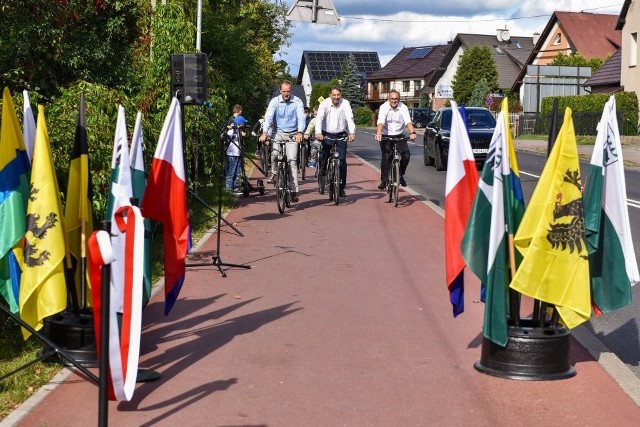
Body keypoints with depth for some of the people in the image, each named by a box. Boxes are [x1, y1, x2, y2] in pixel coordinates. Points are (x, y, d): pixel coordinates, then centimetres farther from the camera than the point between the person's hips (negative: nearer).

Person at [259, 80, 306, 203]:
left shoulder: (297, 102, -8)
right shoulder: (275, 101, -5)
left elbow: (301, 118, -20)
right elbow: (268, 117, -16)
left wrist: (300, 132, -38)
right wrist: (264, 132, -32)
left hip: (292, 134, -1)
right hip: (279, 133, 1)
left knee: (292, 160, -11)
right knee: (274, 154, -23)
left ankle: (294, 191, -11)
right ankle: (273, 174, 8)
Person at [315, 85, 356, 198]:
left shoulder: (345, 104, -6)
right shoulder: (325, 103, -8)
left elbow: (350, 118, -17)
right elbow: (319, 118, -18)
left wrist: (352, 133, -33)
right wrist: (318, 132, -35)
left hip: (341, 135, 0)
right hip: (327, 134, 0)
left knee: (342, 160, -6)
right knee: (324, 155, -14)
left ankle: (341, 187, 2)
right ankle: (322, 171, 19)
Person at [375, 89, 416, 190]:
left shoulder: (403, 107, -7)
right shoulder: (384, 107, -12)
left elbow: (408, 121, -20)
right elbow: (381, 121, -26)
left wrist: (412, 132, -39)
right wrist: (378, 133, -45)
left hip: (399, 136, 2)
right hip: (386, 136, -2)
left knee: (406, 155, -15)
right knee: (385, 157, -17)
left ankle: (400, 175, 10)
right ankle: (383, 180, -4)